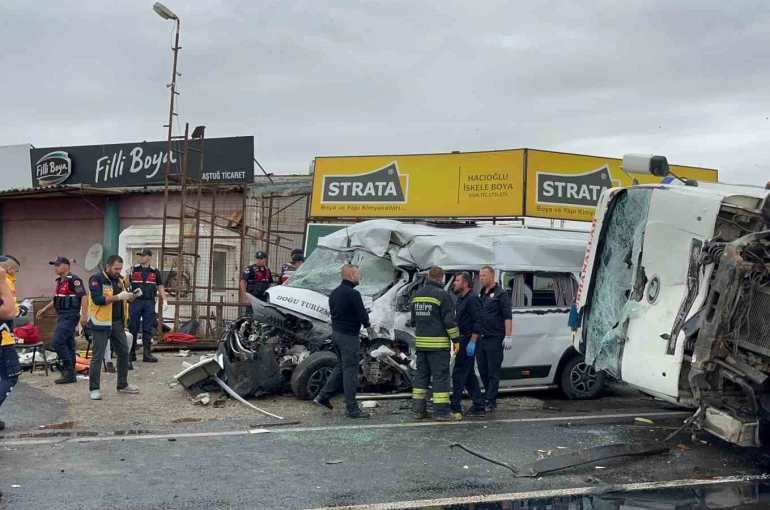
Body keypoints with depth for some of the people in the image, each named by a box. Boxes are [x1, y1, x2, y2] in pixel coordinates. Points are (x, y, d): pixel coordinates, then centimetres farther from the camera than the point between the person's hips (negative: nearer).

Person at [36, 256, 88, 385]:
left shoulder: (74, 280, -14)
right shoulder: (60, 281, 15)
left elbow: (84, 296, -21)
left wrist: (84, 315, -27)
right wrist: (44, 309, 26)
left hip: (70, 316, -9)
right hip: (62, 316, 9)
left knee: (58, 341, -15)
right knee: (67, 344, 10)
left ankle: (69, 370, -8)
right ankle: (70, 374, 13)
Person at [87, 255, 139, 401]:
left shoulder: (119, 280, 11)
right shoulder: (96, 279, -11)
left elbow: (126, 299, 12)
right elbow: (97, 300, -23)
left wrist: (134, 295, -10)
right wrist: (118, 297, -27)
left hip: (118, 323, 7)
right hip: (101, 323, -7)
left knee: (124, 353, 12)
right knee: (98, 356, -2)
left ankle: (123, 385, 25)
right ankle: (94, 389, 5)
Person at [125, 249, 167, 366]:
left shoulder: (155, 271, 9)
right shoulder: (133, 269, 5)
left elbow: (160, 286, 11)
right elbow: (126, 285, 3)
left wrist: (164, 300, 2)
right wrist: (127, 274, -13)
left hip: (149, 302, 1)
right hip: (135, 302, -1)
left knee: (148, 328, 2)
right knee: (133, 328, 2)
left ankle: (147, 353, 5)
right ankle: (131, 354, 9)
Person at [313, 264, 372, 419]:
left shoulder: (334, 293, 11)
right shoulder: (353, 294, -17)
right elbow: (362, 315, -18)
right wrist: (367, 326, 5)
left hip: (336, 333, 9)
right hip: (349, 336, -9)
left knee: (340, 366, 21)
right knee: (350, 371, -3)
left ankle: (323, 396, 20)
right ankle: (352, 409, 1)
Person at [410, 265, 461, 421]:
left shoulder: (417, 295, 12)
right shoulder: (442, 295, -11)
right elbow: (450, 320, -13)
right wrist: (456, 339, -4)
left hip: (421, 342, 7)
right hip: (438, 343, -7)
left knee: (421, 374, 12)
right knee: (440, 376, -4)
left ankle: (418, 409, 13)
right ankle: (442, 412, -4)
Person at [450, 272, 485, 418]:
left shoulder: (472, 299, -14)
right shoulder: (461, 299, 16)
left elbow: (478, 321, -21)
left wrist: (472, 342, -24)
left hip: (468, 341, -10)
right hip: (463, 340, 10)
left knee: (458, 374, -6)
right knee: (469, 375, 12)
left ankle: (455, 407, -1)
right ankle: (478, 407, 16)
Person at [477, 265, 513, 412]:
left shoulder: (501, 294, -4)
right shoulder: (480, 295, 17)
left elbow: (508, 317, -10)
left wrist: (508, 336, -18)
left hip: (494, 339, -7)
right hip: (480, 339, 7)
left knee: (493, 371, -4)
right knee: (483, 371, 10)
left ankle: (491, 402, -3)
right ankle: (490, 397, 21)